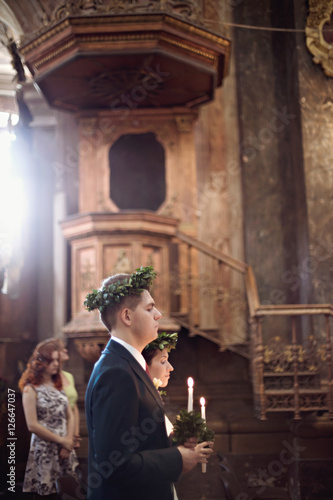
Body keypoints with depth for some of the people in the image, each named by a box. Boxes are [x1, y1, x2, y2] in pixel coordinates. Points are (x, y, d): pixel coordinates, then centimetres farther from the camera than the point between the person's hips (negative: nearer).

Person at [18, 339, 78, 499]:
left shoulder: (58, 386, 13)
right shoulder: (31, 389, -6)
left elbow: (70, 416, 9)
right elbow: (32, 425, -12)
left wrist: (69, 441, -6)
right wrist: (61, 441, -10)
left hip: (64, 449, 5)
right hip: (44, 451, -5)